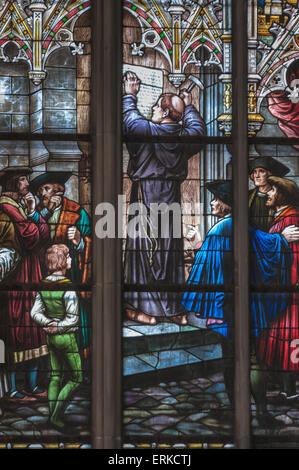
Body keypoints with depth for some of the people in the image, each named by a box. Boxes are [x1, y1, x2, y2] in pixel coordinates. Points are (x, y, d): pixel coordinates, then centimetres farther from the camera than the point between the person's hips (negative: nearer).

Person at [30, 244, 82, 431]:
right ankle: (57, 416, 0)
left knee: (55, 377, 15)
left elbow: (35, 313, 2)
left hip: (51, 338, 7)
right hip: (67, 338, -7)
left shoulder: (43, 285, 1)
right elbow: (73, 318, -21)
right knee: (77, 377, 5)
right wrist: (58, 327, -9)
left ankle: (53, 415, 18)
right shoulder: (68, 287, -21)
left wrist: (48, 323, -9)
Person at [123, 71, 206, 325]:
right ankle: (175, 311, 15)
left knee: (145, 250, 0)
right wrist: (189, 106, 38)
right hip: (172, 202, 5)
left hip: (146, 200, -5)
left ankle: (147, 309, 2)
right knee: (171, 251, 10)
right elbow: (199, 128, 24)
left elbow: (129, 117, 2)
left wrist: (130, 95, 18)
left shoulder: (147, 131, -14)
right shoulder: (186, 137, 1)